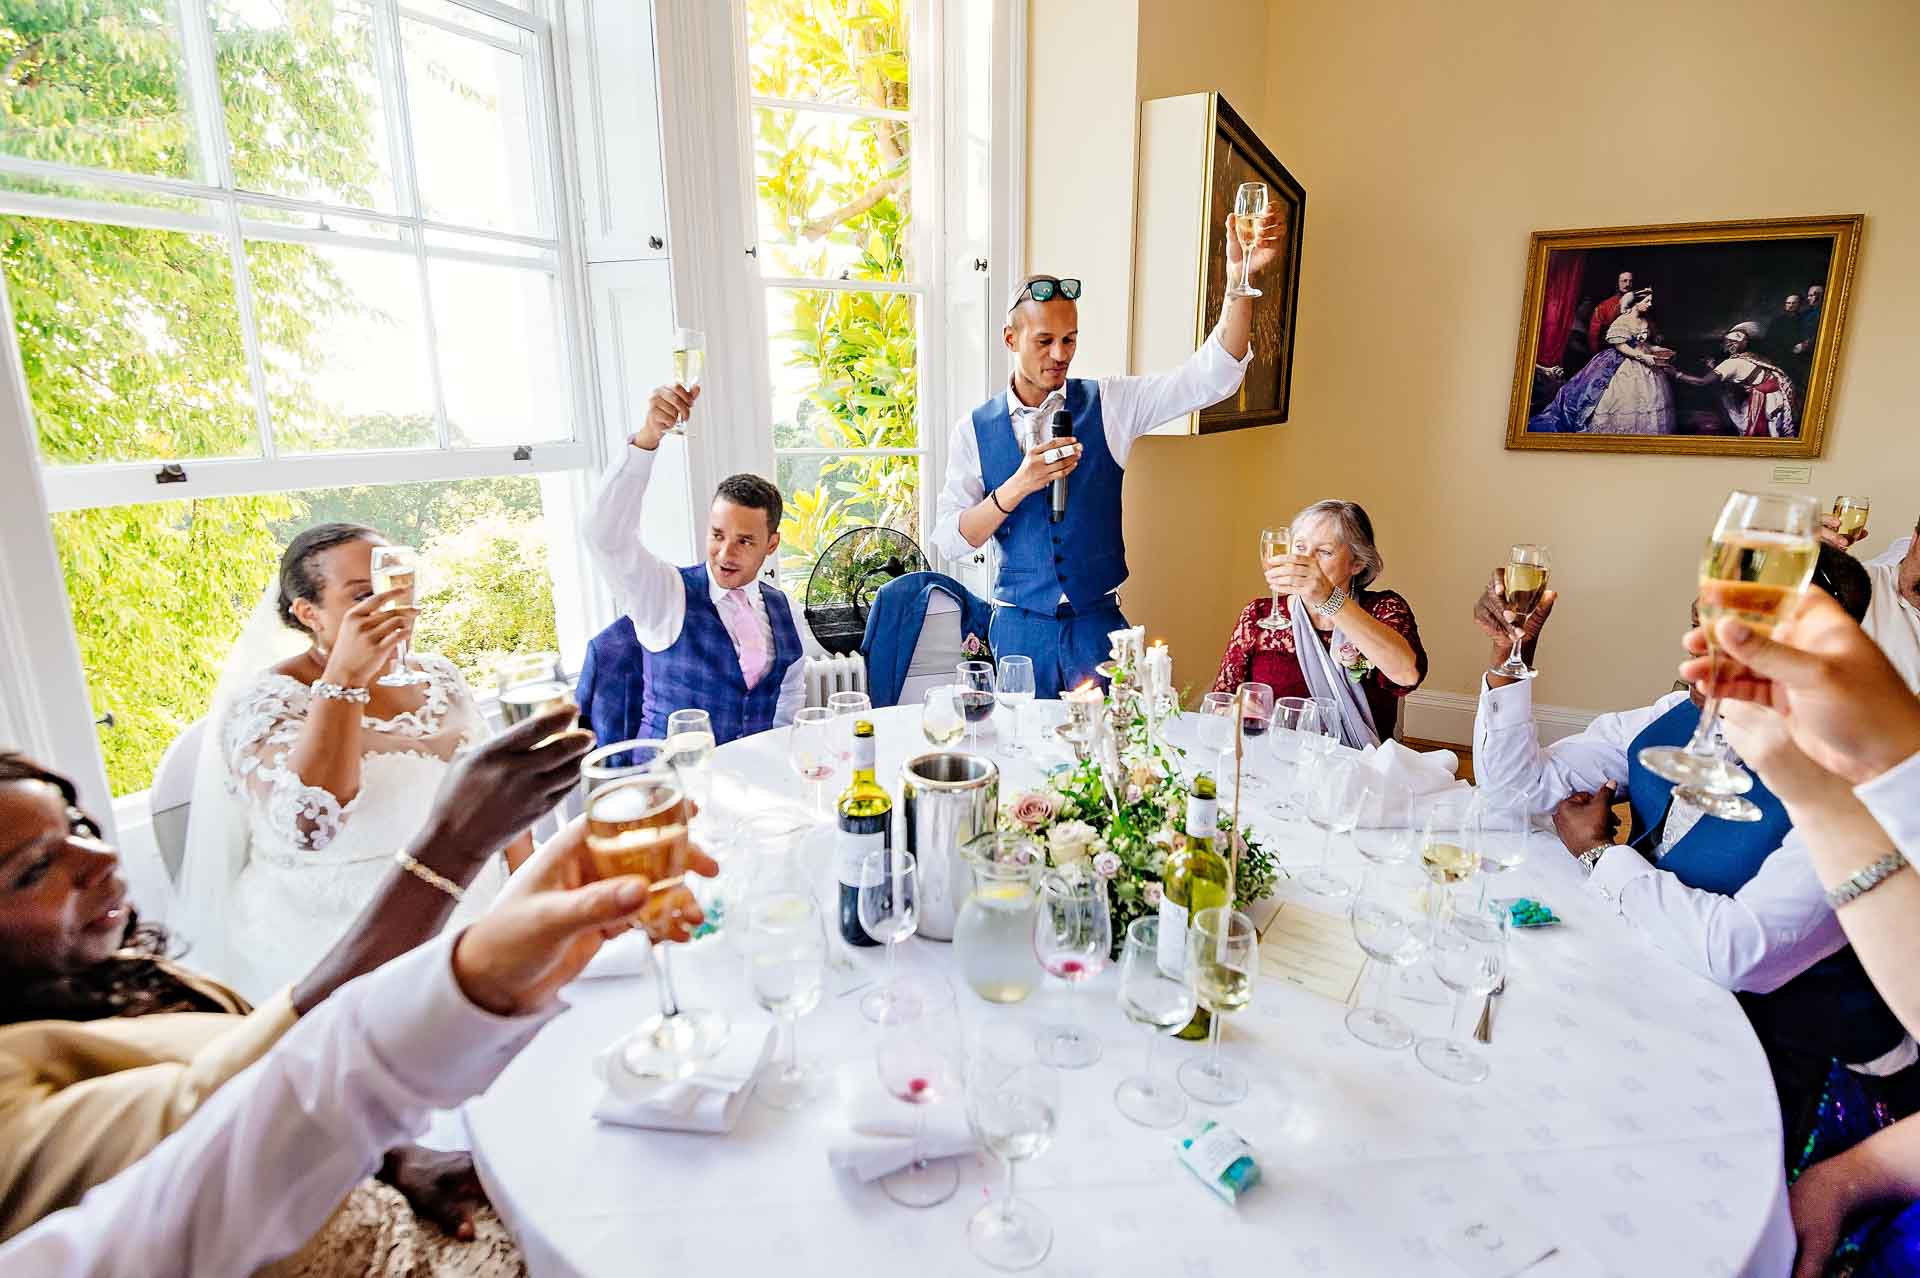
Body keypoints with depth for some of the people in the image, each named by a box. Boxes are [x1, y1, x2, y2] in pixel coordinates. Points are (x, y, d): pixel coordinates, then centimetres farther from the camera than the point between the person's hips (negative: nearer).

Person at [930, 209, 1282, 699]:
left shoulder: (1109, 404, 0)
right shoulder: (974, 430, 0)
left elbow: (1209, 377, -10)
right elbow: (949, 541, -6)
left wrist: (1239, 278, -24)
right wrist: (1018, 485, -21)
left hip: (1098, 622, 0)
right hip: (1020, 626, 0)